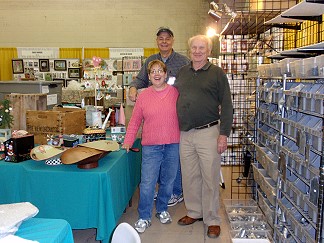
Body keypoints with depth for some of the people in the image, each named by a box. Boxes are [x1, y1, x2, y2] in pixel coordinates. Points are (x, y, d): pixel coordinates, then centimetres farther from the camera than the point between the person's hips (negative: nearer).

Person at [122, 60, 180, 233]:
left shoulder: (175, 93, 3)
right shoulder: (143, 96, 3)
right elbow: (135, 121, 7)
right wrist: (128, 140, 1)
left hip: (173, 145, 1)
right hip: (150, 147, -1)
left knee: (168, 181, 13)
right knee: (147, 183, -2)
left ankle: (162, 210, 35)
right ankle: (144, 218, 14)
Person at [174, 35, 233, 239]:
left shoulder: (217, 73, 0)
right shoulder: (182, 72, 13)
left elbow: (226, 106, -4)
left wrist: (224, 134, -11)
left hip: (208, 132, -4)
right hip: (185, 134, 5)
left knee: (210, 177, 2)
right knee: (189, 176, 13)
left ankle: (212, 220, 16)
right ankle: (194, 212, 30)